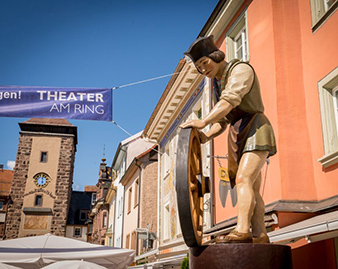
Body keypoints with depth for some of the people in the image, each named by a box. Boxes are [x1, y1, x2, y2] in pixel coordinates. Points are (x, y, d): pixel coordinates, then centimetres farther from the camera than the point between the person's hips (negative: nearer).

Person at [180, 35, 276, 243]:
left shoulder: (241, 70, -6)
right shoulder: (218, 84, 19)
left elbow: (231, 100, -25)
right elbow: (222, 122, 17)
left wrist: (203, 122, -35)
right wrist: (206, 137, -3)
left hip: (256, 132, -8)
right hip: (239, 138, 8)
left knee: (243, 180, -24)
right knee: (252, 190, 2)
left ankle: (242, 231, -32)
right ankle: (260, 237, 1)